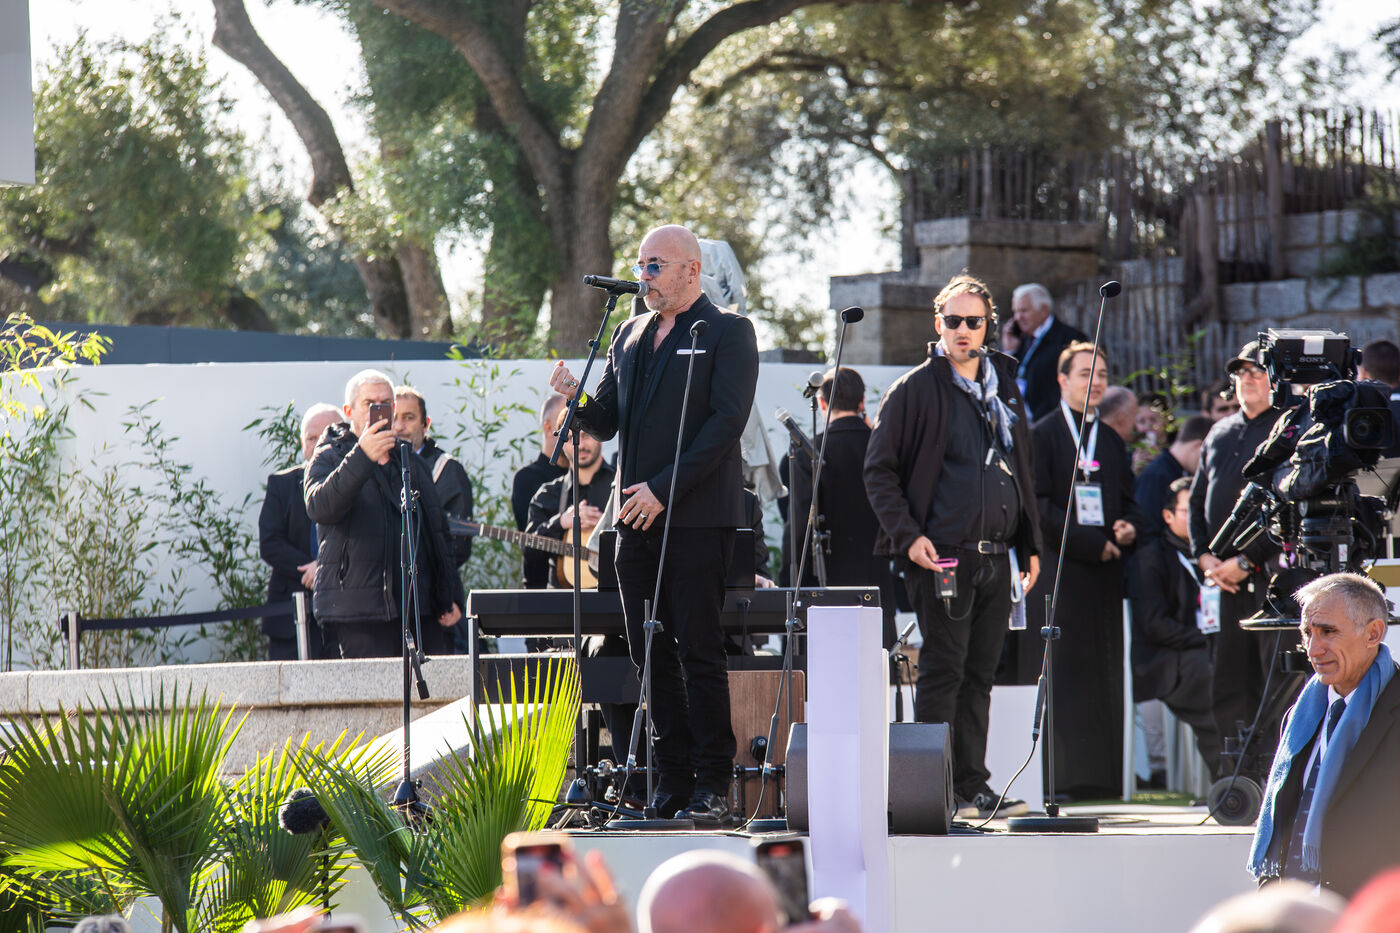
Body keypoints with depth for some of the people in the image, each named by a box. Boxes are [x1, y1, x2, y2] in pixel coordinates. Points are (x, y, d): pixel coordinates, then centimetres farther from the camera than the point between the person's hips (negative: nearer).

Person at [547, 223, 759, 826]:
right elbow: (607, 422, 19)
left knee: (699, 652, -6)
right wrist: (577, 398, -4)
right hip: (636, 519, 7)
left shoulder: (727, 333, -3)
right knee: (651, 655, 6)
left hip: (696, 519, -7)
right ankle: (673, 781, 12)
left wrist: (663, 489, -17)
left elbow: (725, 422, -12)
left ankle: (712, 787, -2)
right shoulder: (629, 334, 18)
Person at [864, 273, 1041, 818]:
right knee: (943, 671, -6)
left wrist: (1030, 544, 17)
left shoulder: (1004, 389, 16)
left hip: (995, 557, 6)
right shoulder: (916, 389, -2)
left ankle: (972, 785, 12)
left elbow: (1022, 472, 23)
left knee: (980, 673, 8)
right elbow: (878, 471, -4)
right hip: (941, 552, -6)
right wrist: (908, 536, -14)